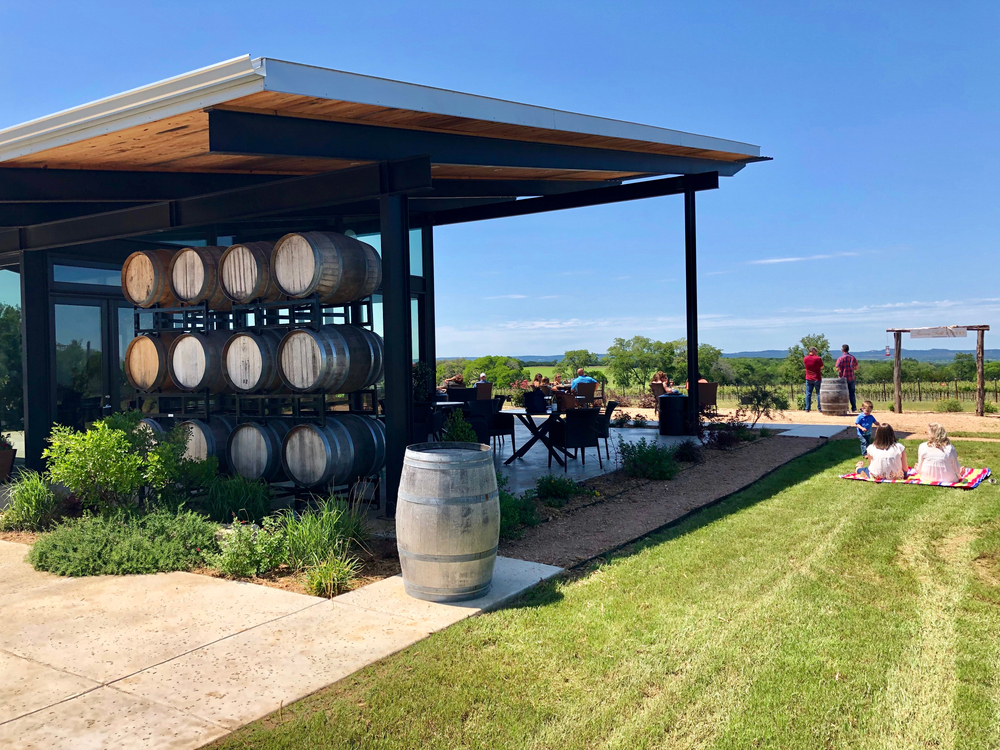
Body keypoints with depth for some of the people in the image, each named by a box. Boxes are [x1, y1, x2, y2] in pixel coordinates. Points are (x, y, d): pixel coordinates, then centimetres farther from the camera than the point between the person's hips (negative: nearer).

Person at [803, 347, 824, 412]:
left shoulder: (805, 358, 2)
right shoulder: (818, 358, -9)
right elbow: (822, 367, 1)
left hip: (808, 379, 3)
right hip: (817, 378, -3)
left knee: (808, 394, 6)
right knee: (818, 393, 4)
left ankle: (807, 408, 6)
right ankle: (819, 408, 6)